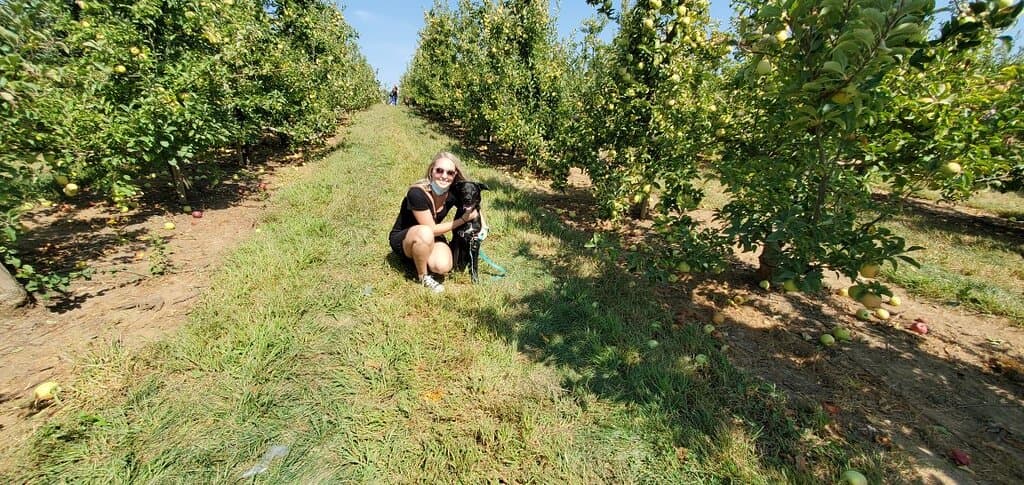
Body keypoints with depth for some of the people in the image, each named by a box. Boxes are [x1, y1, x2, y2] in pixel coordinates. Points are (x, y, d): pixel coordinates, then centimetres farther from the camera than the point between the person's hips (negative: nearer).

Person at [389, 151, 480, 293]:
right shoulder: (417, 193, -30)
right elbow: (431, 229, -25)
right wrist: (464, 219, -24)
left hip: (430, 238, 4)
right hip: (402, 239, -4)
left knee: (443, 267, -25)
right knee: (425, 233, -38)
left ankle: (417, 257, 9)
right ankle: (423, 276, -12)